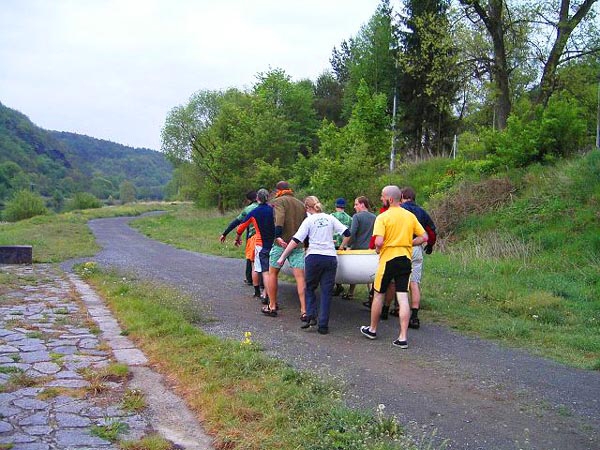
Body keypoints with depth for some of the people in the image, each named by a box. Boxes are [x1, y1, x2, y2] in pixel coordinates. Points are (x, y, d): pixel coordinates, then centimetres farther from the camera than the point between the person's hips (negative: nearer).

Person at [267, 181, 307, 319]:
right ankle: (304, 310, -9)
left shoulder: (278, 201, 0)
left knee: (272, 273, 12)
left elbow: (280, 217, -20)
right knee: (300, 277, -1)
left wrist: (278, 236, -30)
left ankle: (272, 307, 18)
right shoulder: (301, 204, 18)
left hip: (281, 243, -4)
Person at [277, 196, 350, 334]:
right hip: (331, 258, 3)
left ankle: (311, 316, 0)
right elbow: (347, 233, 8)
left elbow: (296, 240, -5)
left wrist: (282, 256, -1)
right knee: (326, 292, 4)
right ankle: (323, 325, 2)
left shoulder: (309, 220, 1)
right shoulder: (330, 218, 10)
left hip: (314, 257, -2)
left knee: (309, 288, 15)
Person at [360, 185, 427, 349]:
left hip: (388, 259, -4)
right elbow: (424, 237, 6)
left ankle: (372, 329, 29)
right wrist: (407, 243, 13)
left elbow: (379, 241, -22)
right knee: (403, 298, 2)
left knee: (379, 295, 14)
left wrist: (377, 249, -1)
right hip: (405, 259, 4)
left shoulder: (382, 217, -11)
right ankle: (403, 337, 1)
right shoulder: (410, 216, 5)